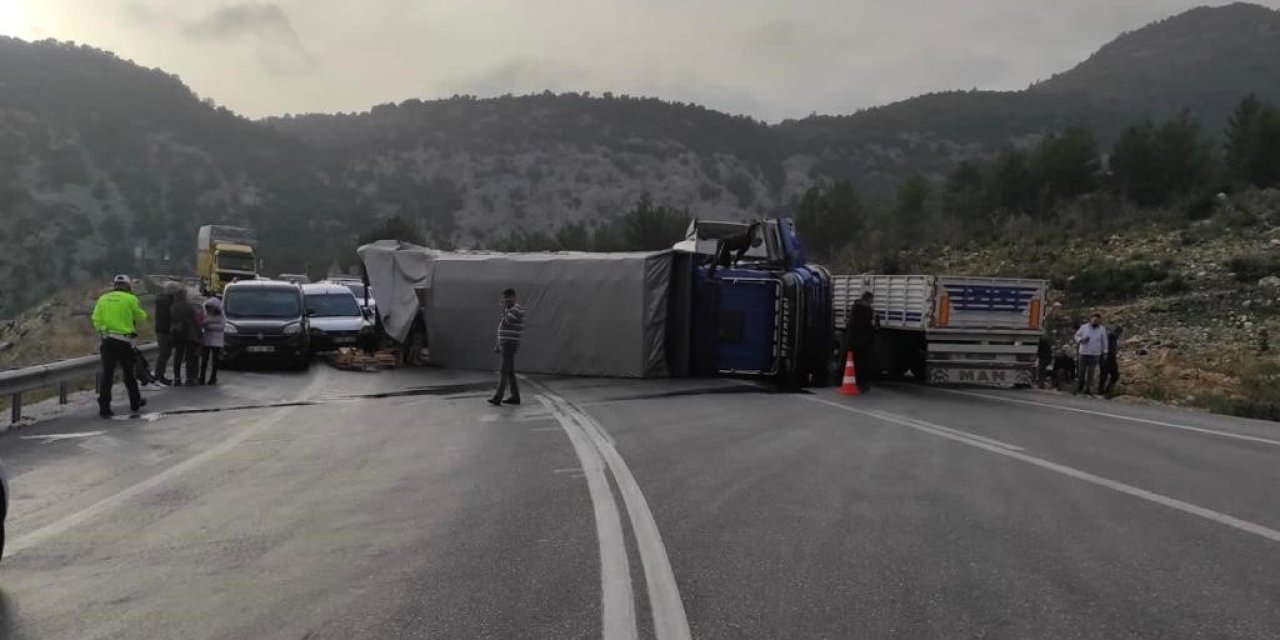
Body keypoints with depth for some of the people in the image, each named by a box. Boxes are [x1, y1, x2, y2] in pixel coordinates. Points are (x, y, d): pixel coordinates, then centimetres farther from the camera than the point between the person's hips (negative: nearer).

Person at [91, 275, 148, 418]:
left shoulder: (103, 299, 7)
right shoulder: (130, 299, -4)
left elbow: (96, 321, 5)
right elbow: (141, 317, 5)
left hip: (107, 340, 3)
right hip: (124, 341, -3)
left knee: (107, 374, 2)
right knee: (129, 373, 13)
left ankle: (104, 407, -3)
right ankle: (135, 402, 27)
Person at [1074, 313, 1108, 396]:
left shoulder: (1102, 329, 2)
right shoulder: (1084, 327, 2)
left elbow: (1104, 341, 7)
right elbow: (1077, 335, 9)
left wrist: (1104, 352, 6)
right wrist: (1081, 340, -12)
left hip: (1095, 354, 0)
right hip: (1084, 352, 1)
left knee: (1091, 372, -1)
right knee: (1082, 371, 5)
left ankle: (1088, 389, 3)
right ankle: (1079, 386, 20)